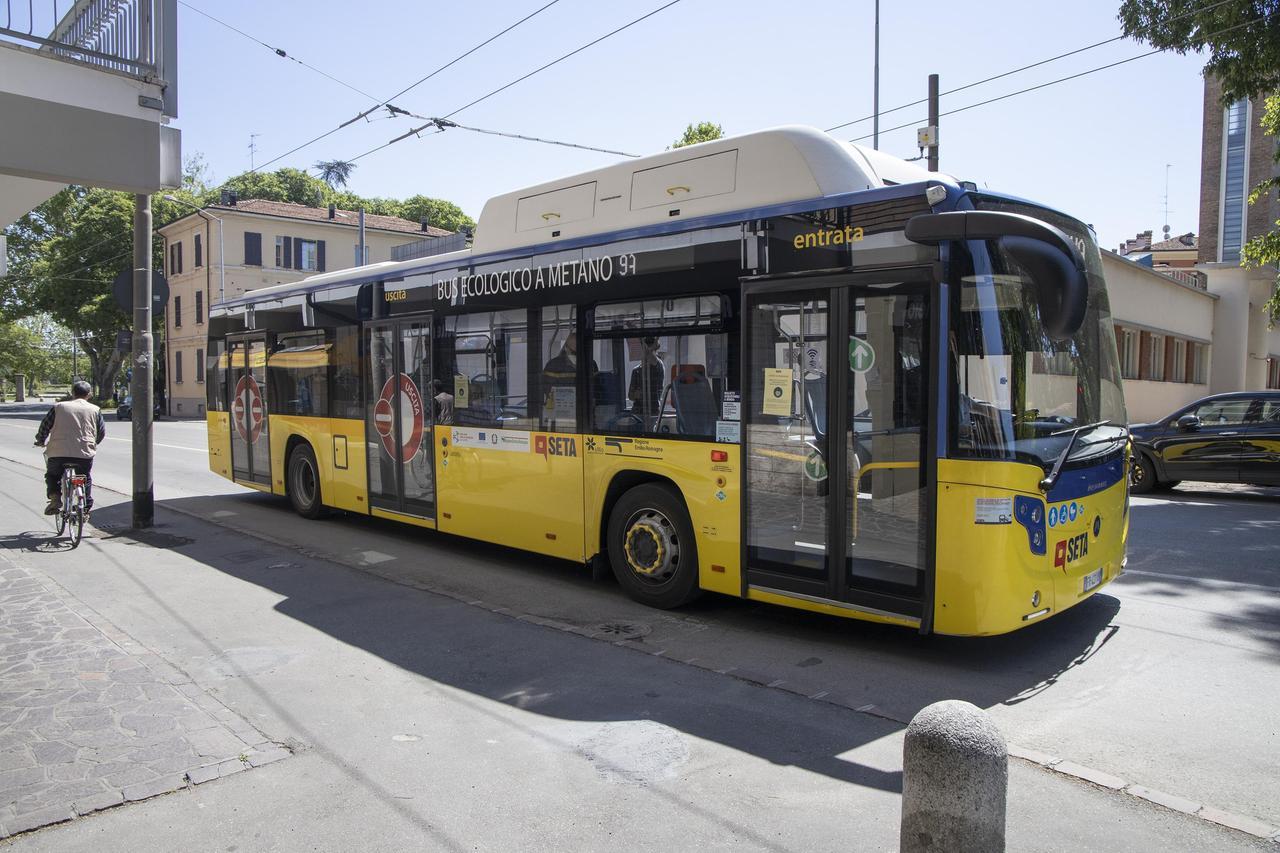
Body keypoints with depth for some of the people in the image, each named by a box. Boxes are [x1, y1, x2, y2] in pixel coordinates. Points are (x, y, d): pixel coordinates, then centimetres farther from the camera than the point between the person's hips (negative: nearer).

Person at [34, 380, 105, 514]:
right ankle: (86, 508, 19)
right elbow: (102, 432, 12)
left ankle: (55, 497, 2)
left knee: (52, 475, 25)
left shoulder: (58, 407, 7)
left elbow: (45, 426, 8)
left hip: (58, 453, 0)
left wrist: (41, 441, 27)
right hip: (85, 453, 0)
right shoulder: (95, 410, 8)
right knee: (85, 479, 23)